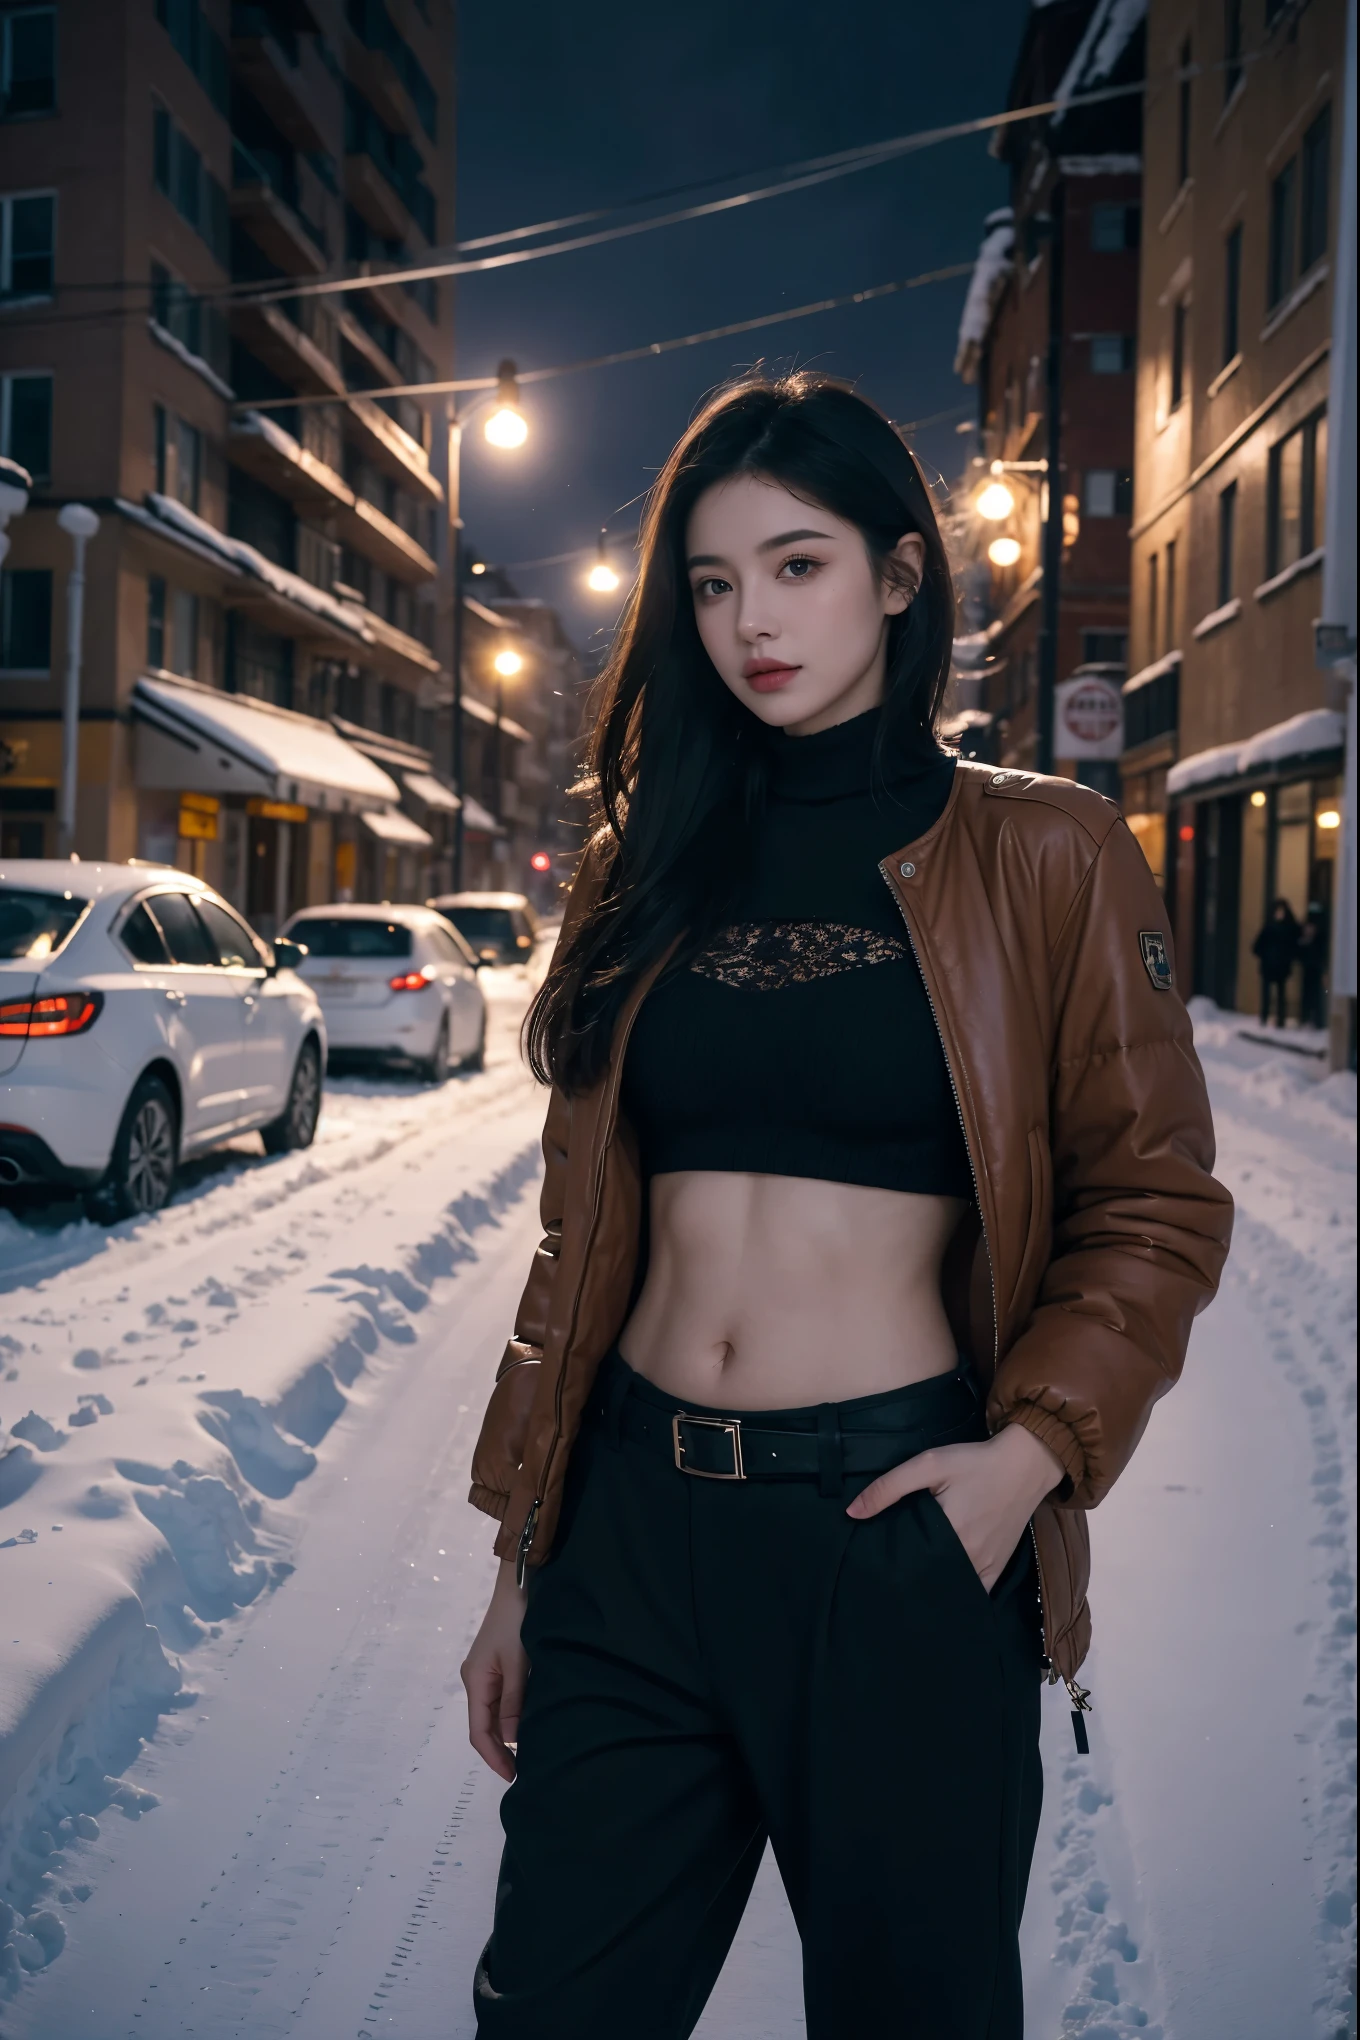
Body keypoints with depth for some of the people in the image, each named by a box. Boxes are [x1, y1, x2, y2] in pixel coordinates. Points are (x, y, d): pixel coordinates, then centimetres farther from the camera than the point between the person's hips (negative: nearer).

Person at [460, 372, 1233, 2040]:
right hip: (633, 1514, 3)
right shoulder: (649, 871, 8)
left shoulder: (1041, 859, -3)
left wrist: (1030, 1449, -15)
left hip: (893, 1524, -3)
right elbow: (583, 1228, 10)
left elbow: (1153, 1205, 0)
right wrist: (523, 1556, 9)